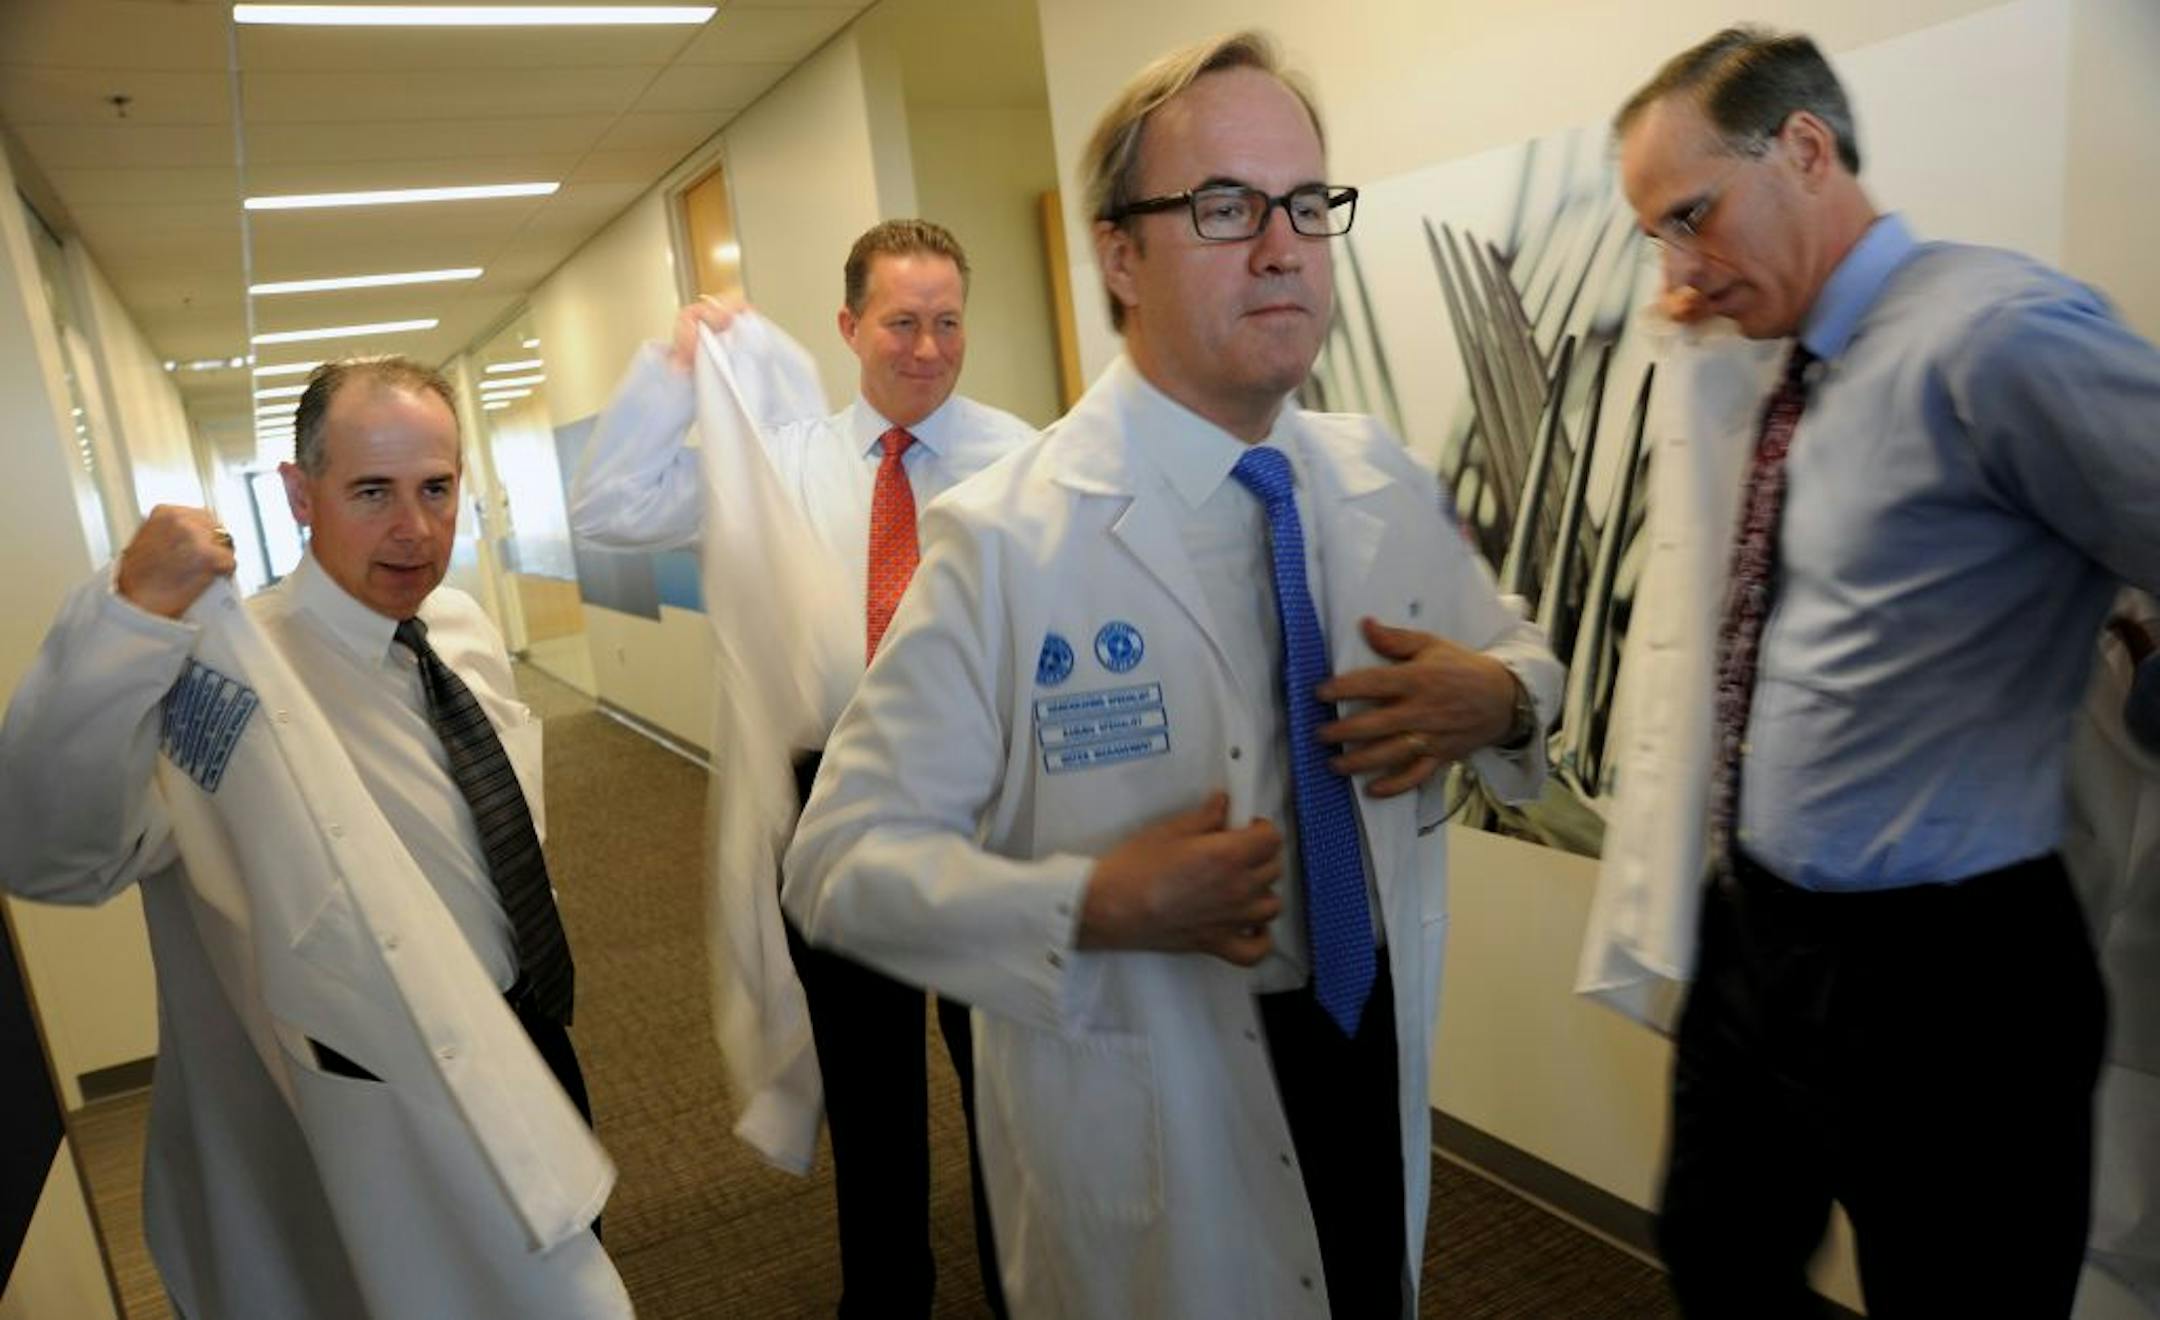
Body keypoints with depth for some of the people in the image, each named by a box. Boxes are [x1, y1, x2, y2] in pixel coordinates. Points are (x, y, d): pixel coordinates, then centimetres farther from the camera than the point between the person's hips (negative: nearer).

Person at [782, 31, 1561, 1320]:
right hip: (1151, 1121, -4)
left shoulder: (1387, 481, -2)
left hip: (1381, 1058, 5)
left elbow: (1521, 650, 12)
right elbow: (842, 860, -16)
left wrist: (1499, 699, -12)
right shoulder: (1004, 540, -19)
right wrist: (1093, 906, -31)